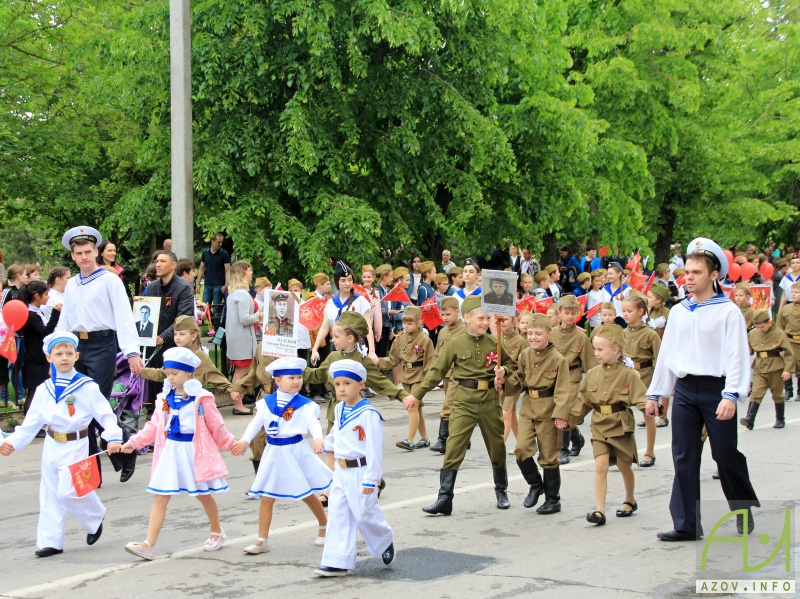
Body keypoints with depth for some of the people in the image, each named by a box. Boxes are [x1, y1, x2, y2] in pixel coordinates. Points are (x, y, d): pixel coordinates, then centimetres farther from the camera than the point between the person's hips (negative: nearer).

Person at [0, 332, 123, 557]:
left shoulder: (87, 387, -7)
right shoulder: (44, 389, 6)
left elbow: (105, 414, -8)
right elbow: (32, 421, 10)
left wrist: (113, 437, -23)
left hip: (75, 446, -5)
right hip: (52, 446, 5)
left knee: (69, 490, -15)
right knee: (50, 494, 7)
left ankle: (95, 519, 13)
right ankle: (50, 541, 15)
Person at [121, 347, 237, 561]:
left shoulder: (201, 398, -8)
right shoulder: (165, 399, 4)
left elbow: (216, 426, -1)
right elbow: (154, 426, 7)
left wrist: (230, 443, 1)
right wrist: (135, 442, 0)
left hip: (195, 452, -4)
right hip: (170, 451, 4)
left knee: (203, 494, 13)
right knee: (160, 497, -3)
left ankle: (217, 532, 37)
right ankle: (149, 544, -7)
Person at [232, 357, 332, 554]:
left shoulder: (305, 404, -9)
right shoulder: (266, 402, 0)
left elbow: (313, 423, -19)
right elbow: (256, 423, 2)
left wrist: (318, 438, -39)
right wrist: (245, 440, -11)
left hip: (296, 452, -3)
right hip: (274, 453, 3)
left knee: (307, 494, 10)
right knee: (266, 498, 3)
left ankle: (325, 527, 34)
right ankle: (262, 540, 9)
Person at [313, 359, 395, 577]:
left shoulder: (368, 414, -18)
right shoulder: (339, 409, 6)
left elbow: (374, 448, -18)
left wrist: (370, 479, -19)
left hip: (360, 471, -7)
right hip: (341, 471, 7)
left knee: (365, 514, 2)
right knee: (337, 516, 4)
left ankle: (385, 542, 31)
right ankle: (337, 562, 6)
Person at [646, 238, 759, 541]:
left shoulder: (728, 311, -6)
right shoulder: (679, 312, 11)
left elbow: (737, 355, -11)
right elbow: (666, 354, 16)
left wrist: (731, 395, -20)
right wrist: (655, 393, 15)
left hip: (716, 390, -5)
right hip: (684, 390, 5)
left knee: (725, 455, 2)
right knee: (684, 458, 2)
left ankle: (744, 509, 26)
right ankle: (687, 524, 6)